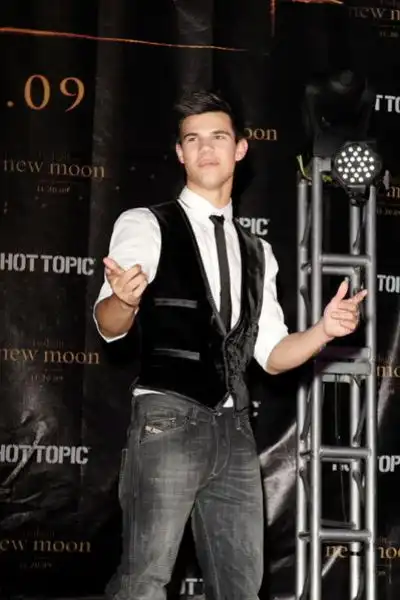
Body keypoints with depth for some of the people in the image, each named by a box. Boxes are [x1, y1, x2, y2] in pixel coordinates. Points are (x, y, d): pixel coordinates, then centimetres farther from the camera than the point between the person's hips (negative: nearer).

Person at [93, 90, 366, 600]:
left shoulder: (256, 251, 17)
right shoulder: (145, 225, 0)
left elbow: (272, 356, 16)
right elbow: (109, 327, -11)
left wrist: (326, 330, -3)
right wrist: (125, 299, -34)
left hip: (234, 428, 6)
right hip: (168, 421, -5)